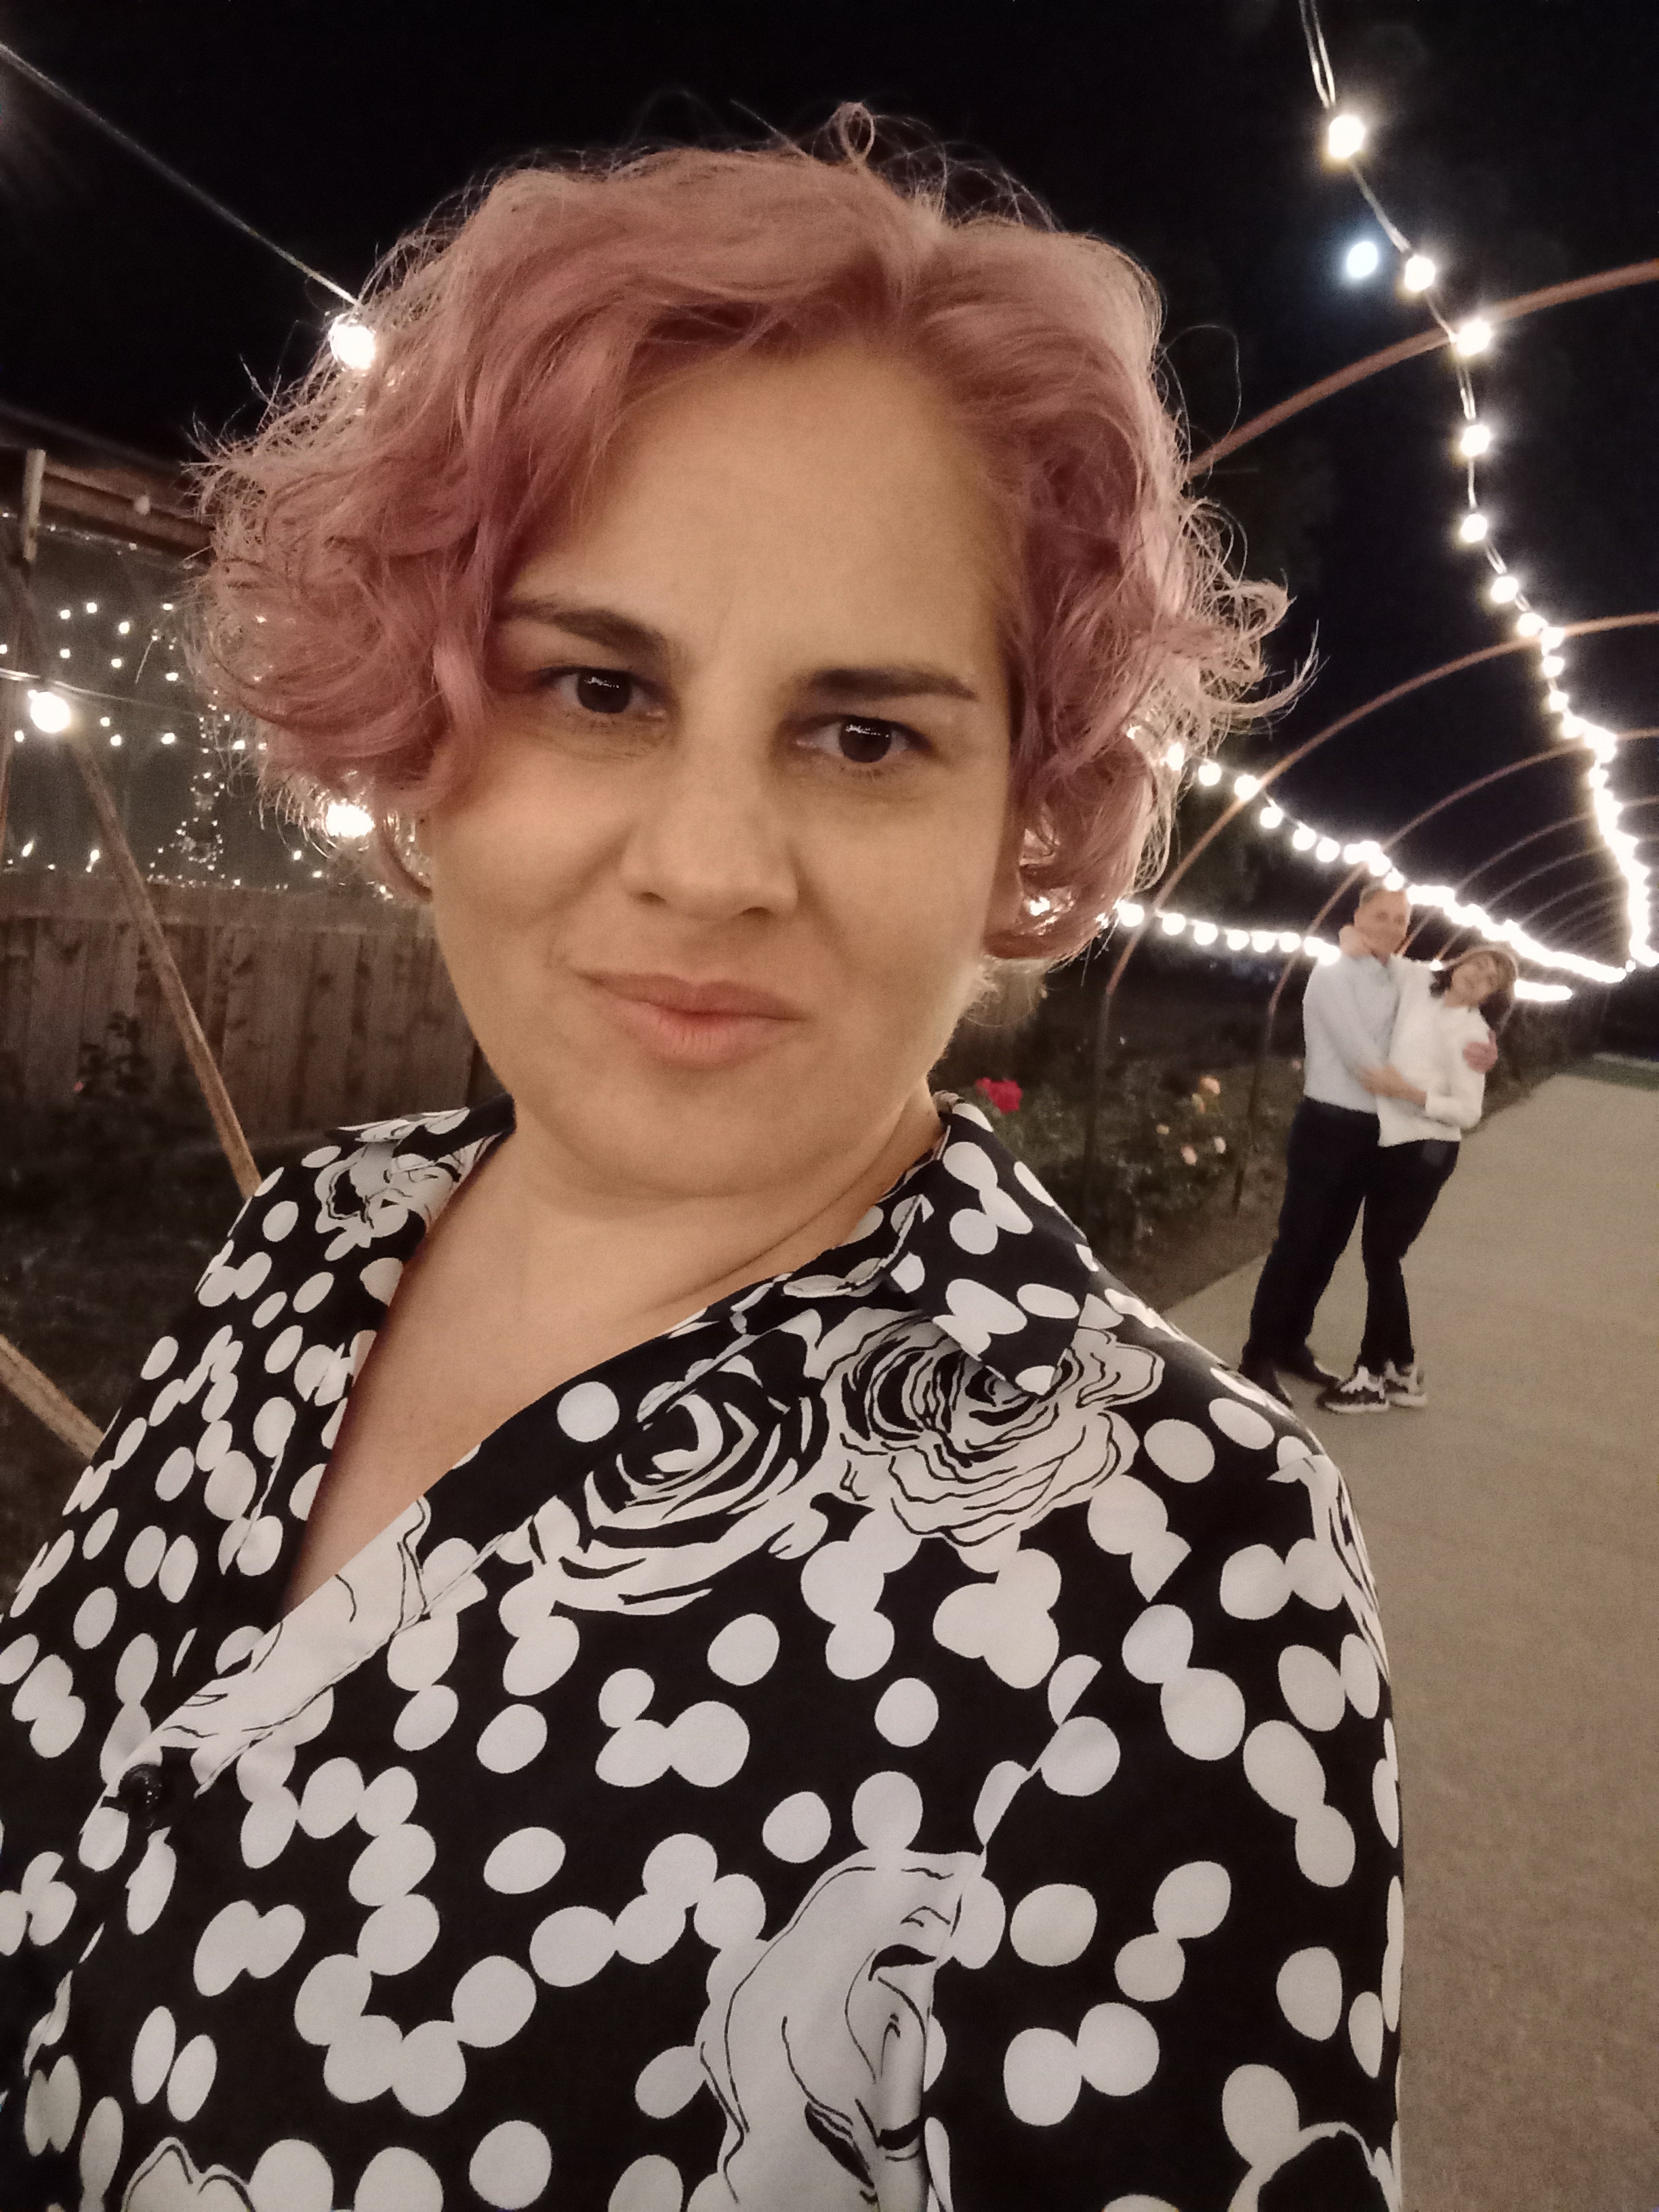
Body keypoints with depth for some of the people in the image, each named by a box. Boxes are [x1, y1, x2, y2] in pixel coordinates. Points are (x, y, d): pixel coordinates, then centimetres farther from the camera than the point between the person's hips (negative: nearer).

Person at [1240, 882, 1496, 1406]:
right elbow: (1363, 1059, -18)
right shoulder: (1332, 975, -12)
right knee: (1296, 1241, -1)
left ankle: (1292, 1343, 28)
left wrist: (1473, 1056, -13)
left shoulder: (1400, 981, 7)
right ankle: (1258, 1356, 9)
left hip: (1371, 1130, 7)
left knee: (1330, 1244, 15)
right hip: (1327, 1125, -7)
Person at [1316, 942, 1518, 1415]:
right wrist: (1356, 939, -5)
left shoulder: (1472, 1034, -10)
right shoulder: (1418, 979, 5)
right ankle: (1403, 1371, 22)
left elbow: (1468, 1112, -14)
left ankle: (1371, 1377, 8)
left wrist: (1405, 1090, -22)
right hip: (1388, 1142, 7)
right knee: (1379, 1253, 10)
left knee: (1382, 1255, -3)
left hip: (1426, 1151, -7)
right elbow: (1374, 952, 18)